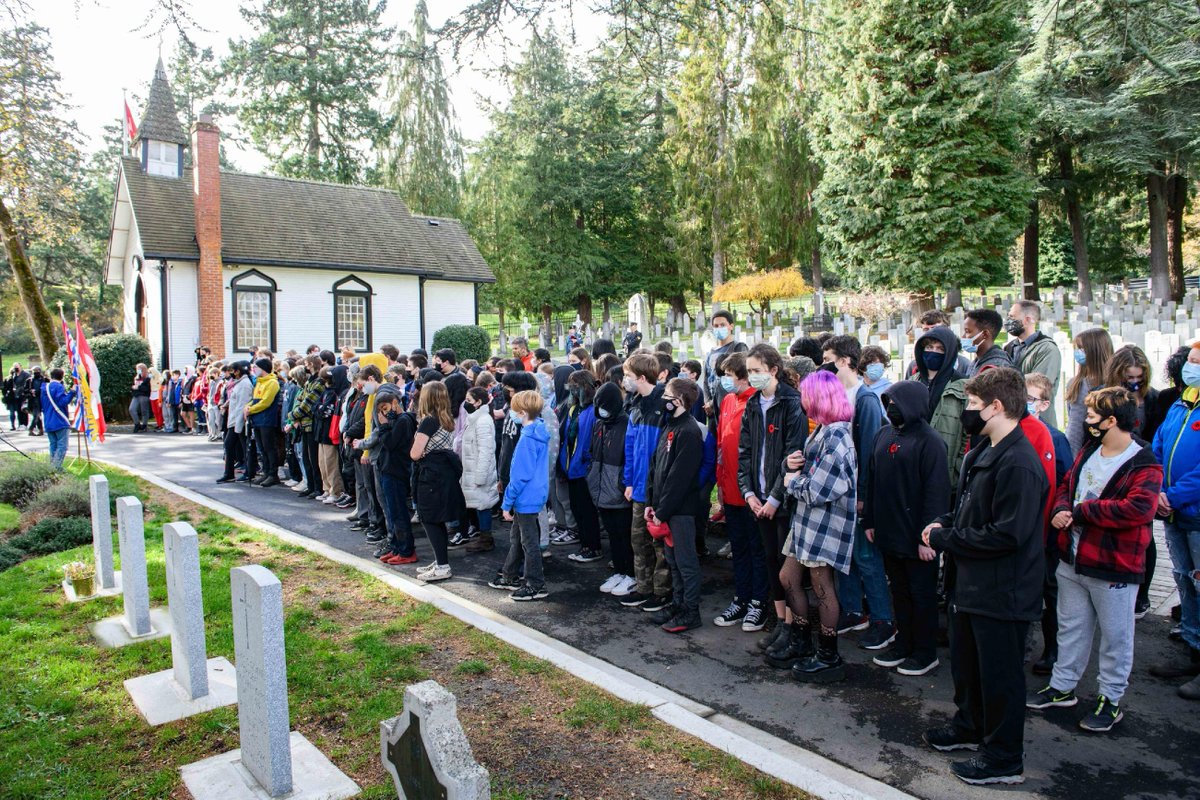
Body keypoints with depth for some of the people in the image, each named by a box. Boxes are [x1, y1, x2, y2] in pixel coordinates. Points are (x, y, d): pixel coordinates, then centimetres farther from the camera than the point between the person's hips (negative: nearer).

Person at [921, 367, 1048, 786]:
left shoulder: (1018, 464, -25)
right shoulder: (982, 454, 7)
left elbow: (1007, 534, -28)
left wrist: (945, 540, -19)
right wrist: (945, 523, 0)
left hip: (1001, 592, -10)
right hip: (970, 585, 10)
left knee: (999, 674, 7)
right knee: (966, 664, 24)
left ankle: (1004, 759, 25)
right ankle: (971, 727, 45)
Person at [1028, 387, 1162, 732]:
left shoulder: (1144, 465, -16)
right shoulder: (1089, 451, 7)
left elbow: (1138, 508, -29)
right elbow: (1066, 485, 15)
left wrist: (1081, 511, -21)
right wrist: (1061, 509, -7)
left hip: (1114, 568, -7)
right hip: (1072, 561, 7)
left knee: (1115, 637, 10)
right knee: (1070, 628, 19)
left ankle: (1111, 700, 26)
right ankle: (1062, 687, 33)